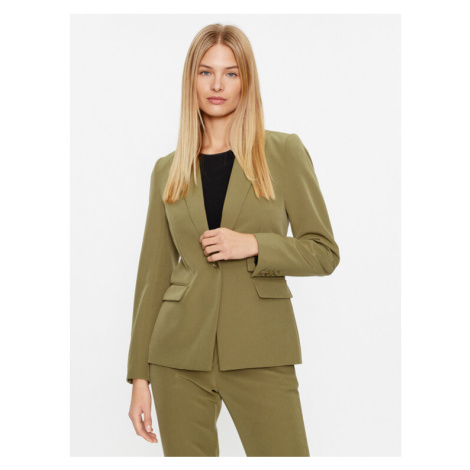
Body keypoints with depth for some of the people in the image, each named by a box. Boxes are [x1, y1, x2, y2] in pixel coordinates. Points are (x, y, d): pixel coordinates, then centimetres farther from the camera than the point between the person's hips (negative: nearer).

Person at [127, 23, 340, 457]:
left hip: (259, 354, -2)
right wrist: (139, 377, 7)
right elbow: (153, 275, 9)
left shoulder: (284, 152, 2)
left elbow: (324, 252, 3)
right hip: (180, 355, 2)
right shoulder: (167, 171, 9)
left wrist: (254, 245, -13)